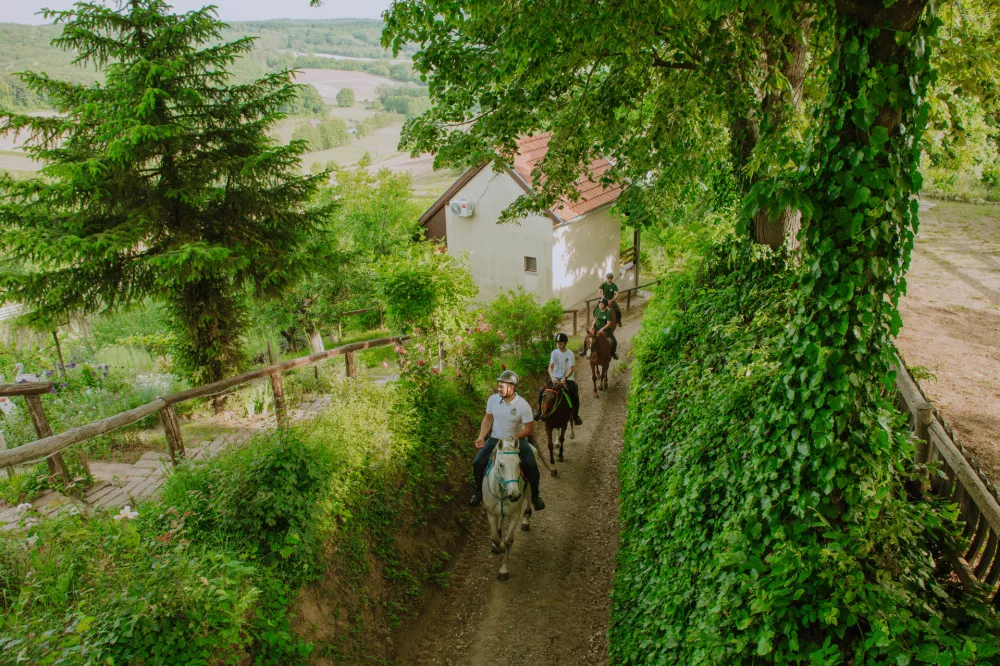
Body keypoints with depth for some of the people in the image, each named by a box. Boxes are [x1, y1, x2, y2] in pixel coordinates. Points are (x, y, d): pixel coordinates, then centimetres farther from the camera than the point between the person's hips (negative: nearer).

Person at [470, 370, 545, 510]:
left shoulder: (523, 405, -20)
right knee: (477, 463, -12)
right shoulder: (493, 399, -10)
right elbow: (488, 419, 5)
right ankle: (479, 492, 15)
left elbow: (529, 429, -15)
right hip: (496, 439, 3)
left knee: (532, 467, -19)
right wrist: (481, 437, -8)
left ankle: (535, 497, 7)